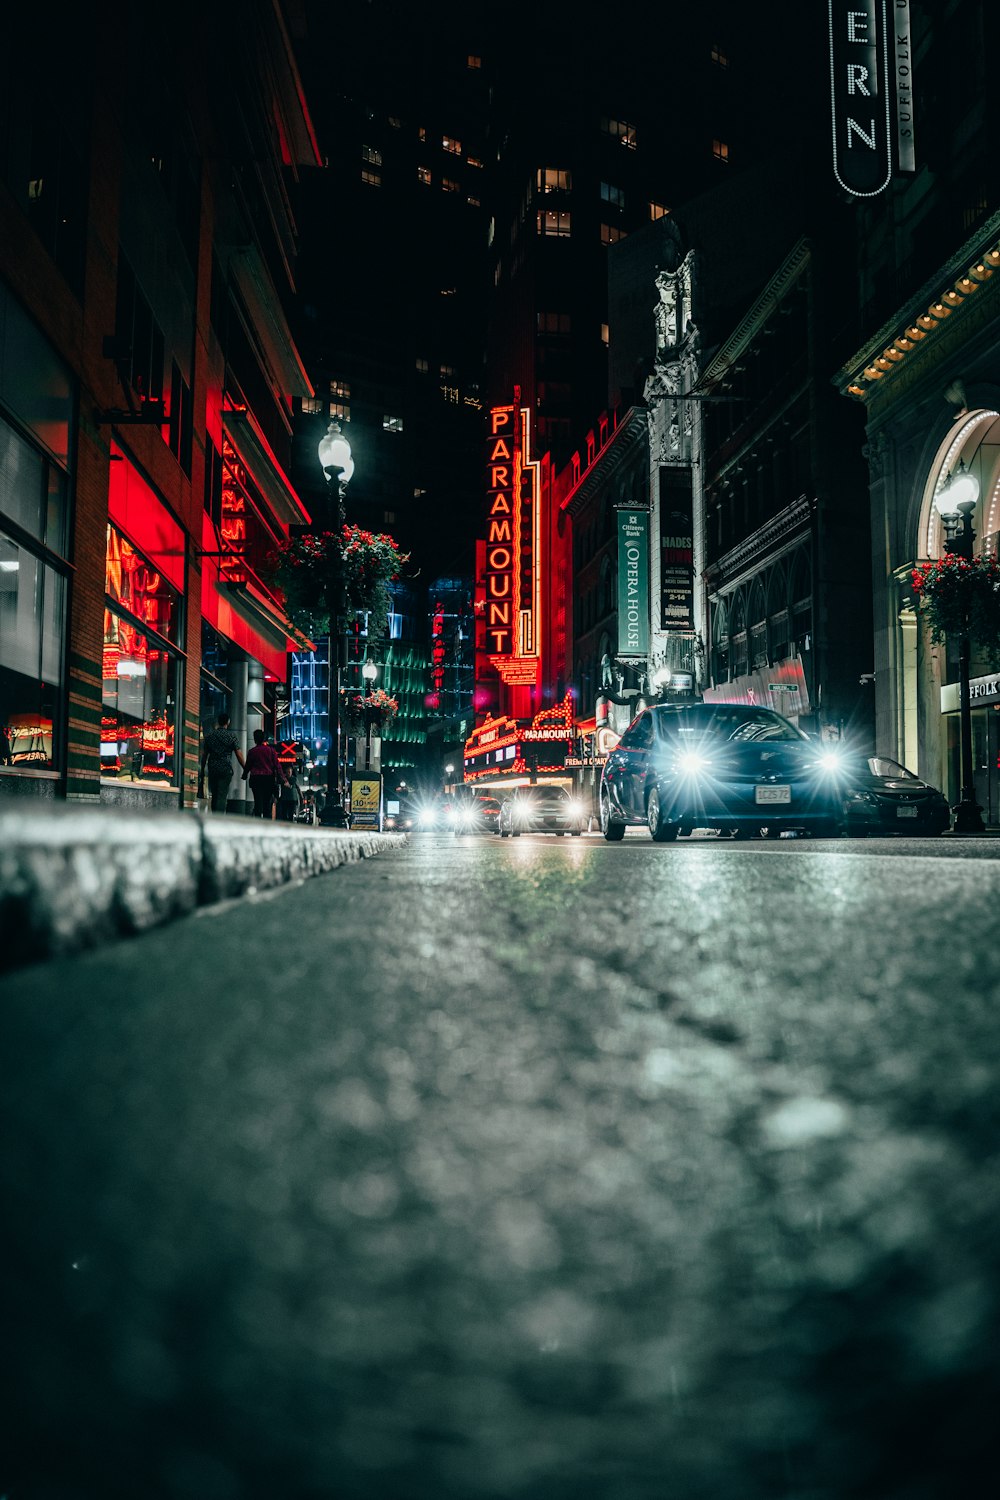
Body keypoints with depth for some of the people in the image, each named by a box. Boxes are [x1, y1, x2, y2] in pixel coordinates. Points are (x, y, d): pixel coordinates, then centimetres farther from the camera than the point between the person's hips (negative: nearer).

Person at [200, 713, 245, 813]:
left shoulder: (209, 735, 8)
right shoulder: (231, 736, -2)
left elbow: (204, 755, 11)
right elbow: (239, 755, -5)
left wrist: (202, 770, 18)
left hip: (212, 769, 4)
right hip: (226, 769, -4)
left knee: (214, 796, 13)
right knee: (222, 796, -6)